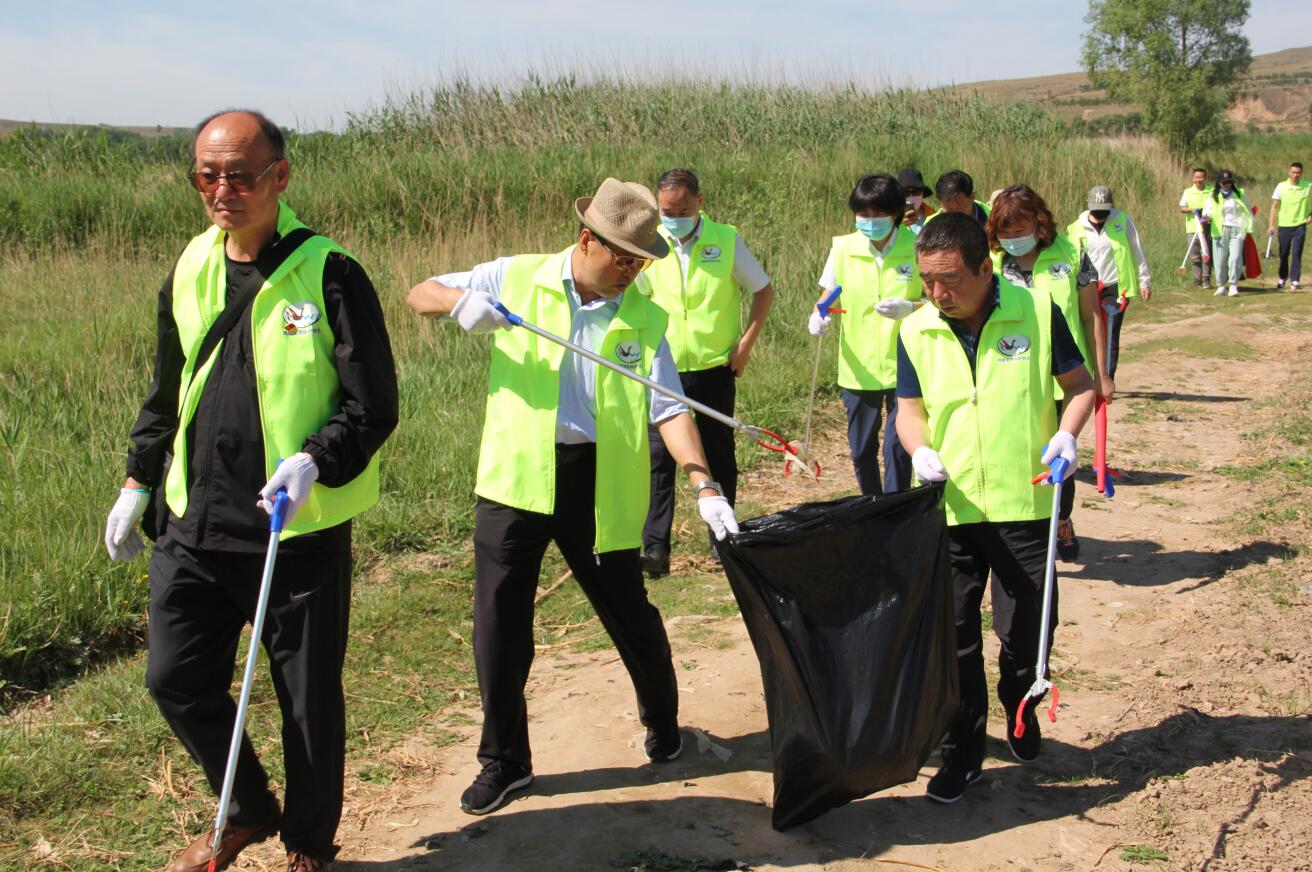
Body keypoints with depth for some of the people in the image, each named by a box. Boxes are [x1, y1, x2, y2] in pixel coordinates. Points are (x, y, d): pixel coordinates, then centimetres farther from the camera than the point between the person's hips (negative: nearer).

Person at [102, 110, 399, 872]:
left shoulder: (330, 277, -11)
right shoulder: (188, 274, 7)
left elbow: (374, 408, -11)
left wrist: (313, 462, -27)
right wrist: (139, 484, 18)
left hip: (302, 533, -5)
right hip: (194, 526, 5)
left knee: (310, 700, 7)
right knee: (177, 680, 9)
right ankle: (248, 811, 36)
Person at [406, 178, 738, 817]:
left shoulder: (646, 315, 2)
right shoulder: (516, 279, 1)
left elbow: (669, 410, -4)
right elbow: (420, 295, 7)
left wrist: (705, 487, -17)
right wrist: (459, 299, -17)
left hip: (600, 483, 0)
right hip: (516, 476, 0)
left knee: (629, 613, 10)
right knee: (498, 622, 4)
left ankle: (663, 722, 38)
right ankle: (503, 760, 21)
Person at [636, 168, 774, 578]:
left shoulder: (726, 239, -4)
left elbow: (764, 291, 4)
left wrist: (745, 344, -3)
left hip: (715, 367, 0)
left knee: (719, 455, 10)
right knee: (659, 456, -6)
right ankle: (654, 549, -5)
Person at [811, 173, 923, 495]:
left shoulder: (918, 248, -7)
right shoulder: (843, 248, -2)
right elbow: (828, 296, 8)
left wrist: (909, 307, -22)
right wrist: (818, 316, -14)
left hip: (904, 368, -3)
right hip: (858, 368, 3)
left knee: (898, 447, -5)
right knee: (862, 450, 14)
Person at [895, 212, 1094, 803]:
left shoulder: (1037, 311, -7)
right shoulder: (916, 332, -1)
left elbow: (1080, 383, 3)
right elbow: (909, 410, 4)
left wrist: (1067, 432, -15)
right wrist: (920, 450, -17)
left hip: (1024, 504, -2)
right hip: (950, 507, 2)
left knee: (1025, 629, 5)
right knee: (953, 635, 6)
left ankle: (1021, 709, 39)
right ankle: (962, 752, 23)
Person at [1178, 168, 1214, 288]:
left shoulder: (1212, 191, 4)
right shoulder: (1188, 192, 9)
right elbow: (1182, 208, 4)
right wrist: (1192, 209, -15)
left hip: (1207, 227, -2)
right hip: (1192, 227, 2)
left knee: (1206, 254, -8)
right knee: (1195, 255, 5)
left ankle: (1206, 279, -5)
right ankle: (1198, 278, 14)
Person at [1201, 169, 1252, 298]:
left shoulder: (1239, 194, 11)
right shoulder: (1213, 196, 8)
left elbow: (1247, 211, 15)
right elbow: (1207, 207, -5)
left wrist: (1248, 228, 10)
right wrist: (1206, 216, -29)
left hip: (1236, 230, 0)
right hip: (1220, 231, 0)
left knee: (1235, 258, -13)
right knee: (1220, 259, 1)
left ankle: (1233, 286, -10)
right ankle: (1221, 286, 15)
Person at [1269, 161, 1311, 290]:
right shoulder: (1281, 186, -1)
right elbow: (1274, 206, 2)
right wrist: (1271, 224, -4)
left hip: (1300, 225, -1)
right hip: (1284, 225, 1)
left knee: (1296, 253, -9)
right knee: (1284, 254, 9)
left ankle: (1295, 280, -6)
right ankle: (1283, 278, 25)